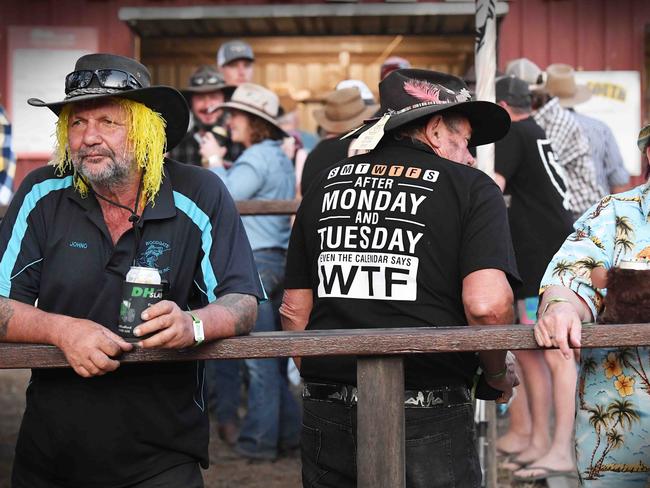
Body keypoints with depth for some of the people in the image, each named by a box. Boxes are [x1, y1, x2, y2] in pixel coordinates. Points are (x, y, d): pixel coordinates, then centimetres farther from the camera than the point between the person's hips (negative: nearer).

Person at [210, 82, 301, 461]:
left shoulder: (256, 159, -12)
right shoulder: (281, 158, 17)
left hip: (256, 261, -9)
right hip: (280, 259, 9)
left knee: (259, 354, -5)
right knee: (274, 353, 13)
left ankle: (260, 439, -1)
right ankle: (286, 431, 18)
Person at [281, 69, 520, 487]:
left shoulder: (325, 184, 10)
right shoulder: (472, 188, -2)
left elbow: (295, 309, 11)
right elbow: (486, 304, -16)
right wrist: (498, 375, 2)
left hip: (327, 417, 4)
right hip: (426, 420, -4)